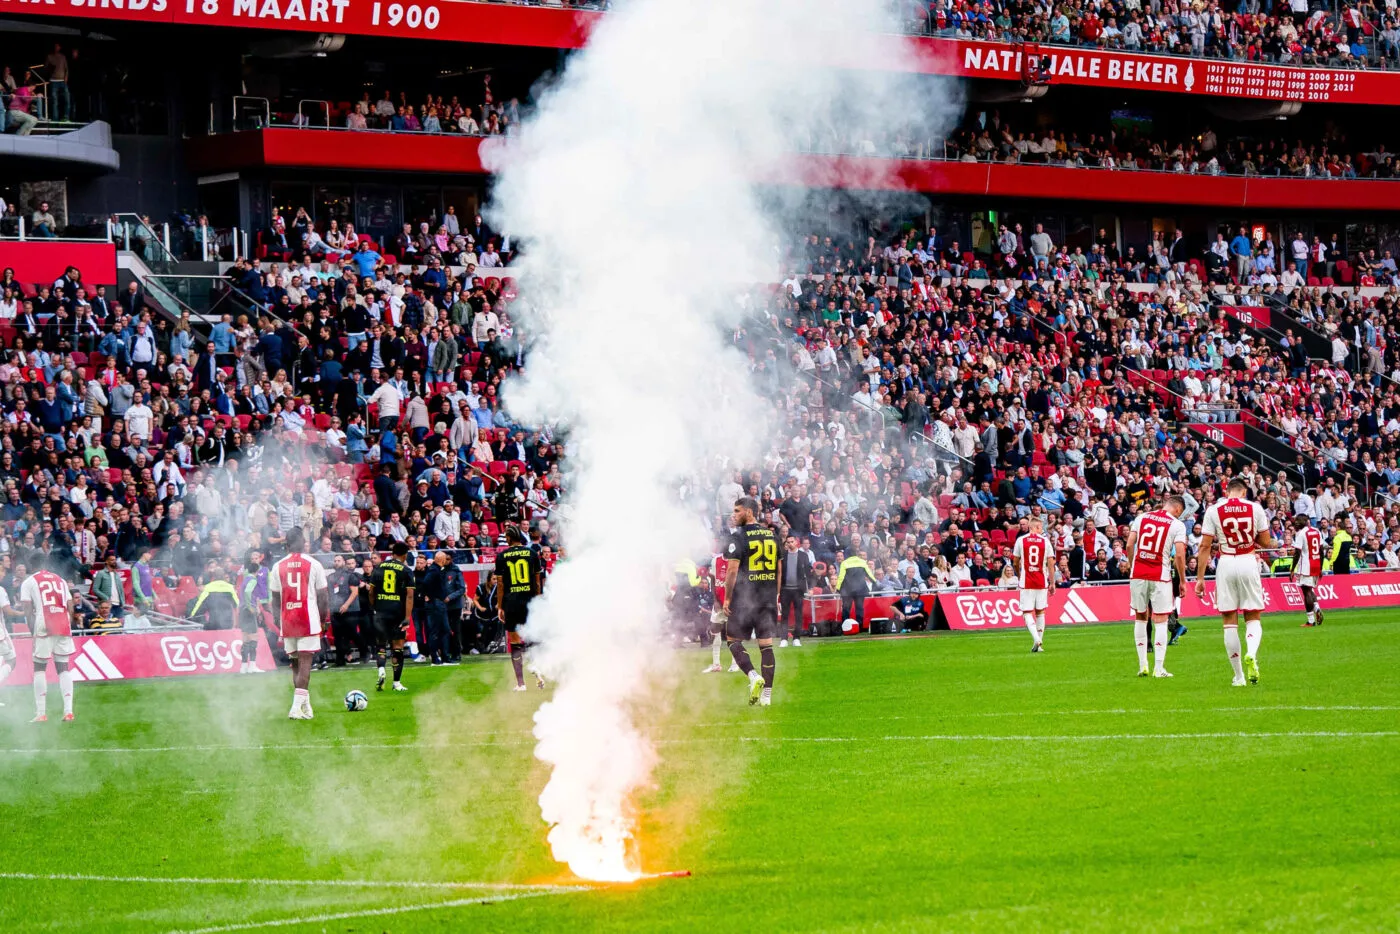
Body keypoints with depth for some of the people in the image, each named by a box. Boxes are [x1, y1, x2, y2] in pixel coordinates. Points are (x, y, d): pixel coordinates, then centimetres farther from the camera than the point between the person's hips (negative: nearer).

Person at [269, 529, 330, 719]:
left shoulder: (277, 567, 4)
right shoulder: (314, 565, -3)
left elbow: (275, 599, 7)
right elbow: (323, 596, -1)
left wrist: (278, 623, 15)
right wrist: (324, 619, 10)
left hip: (287, 622, 3)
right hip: (309, 621, -3)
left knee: (296, 663, 14)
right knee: (305, 662, -4)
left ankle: (305, 705, 18)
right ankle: (297, 707, -14)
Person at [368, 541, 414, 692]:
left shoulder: (379, 567, 6)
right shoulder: (407, 571, -2)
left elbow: (371, 592, 8)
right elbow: (409, 596, -9)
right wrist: (407, 618, -11)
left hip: (380, 612, 2)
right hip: (398, 613, -2)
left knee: (380, 645, 9)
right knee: (398, 647, 6)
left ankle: (381, 669, -20)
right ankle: (397, 683, 9)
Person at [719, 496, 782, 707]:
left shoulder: (739, 537, -10)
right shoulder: (772, 537, 10)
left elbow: (732, 570, -13)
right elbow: (779, 571, 14)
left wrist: (727, 599, -5)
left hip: (743, 599, -5)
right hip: (768, 598, 5)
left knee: (734, 641, 7)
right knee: (766, 645, 6)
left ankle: (754, 676, -15)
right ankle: (767, 694, 4)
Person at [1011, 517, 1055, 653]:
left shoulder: (1021, 540, 0)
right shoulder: (1045, 541, 1)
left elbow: (1015, 563, 5)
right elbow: (1051, 563, 0)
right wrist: (1052, 583, 7)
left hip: (1026, 583, -1)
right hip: (1042, 582, 1)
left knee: (1027, 612, -1)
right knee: (1040, 611, 14)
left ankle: (1036, 639, -23)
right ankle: (1040, 644, 15)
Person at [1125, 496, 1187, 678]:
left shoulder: (1141, 518, 8)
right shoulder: (1177, 525, -2)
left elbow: (1129, 546, 4)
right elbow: (1179, 555, -9)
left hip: (1138, 575, 3)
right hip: (1160, 576, -3)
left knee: (1140, 618, 15)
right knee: (1161, 621, 2)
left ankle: (1142, 665, 16)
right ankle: (1159, 668, -3)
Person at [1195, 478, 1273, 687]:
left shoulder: (1214, 510, 1)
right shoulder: (1255, 508, 1)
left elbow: (1205, 546, -1)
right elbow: (1266, 542, 5)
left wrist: (1200, 578, 3)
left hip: (1225, 565, 0)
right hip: (1248, 562, 0)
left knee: (1230, 621, 6)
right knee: (1252, 618, 8)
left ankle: (1239, 676, 7)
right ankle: (1251, 654, -23)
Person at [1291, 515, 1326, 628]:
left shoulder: (1300, 534, -11)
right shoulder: (1317, 532, 10)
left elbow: (1297, 553, -14)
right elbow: (1321, 551, 12)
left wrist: (1292, 570, -9)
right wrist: (1320, 568, 19)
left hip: (1305, 566, -7)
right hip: (1316, 566, 7)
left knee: (1307, 591, -3)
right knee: (1310, 589, 21)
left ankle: (1311, 620, -4)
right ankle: (1317, 608, -2)